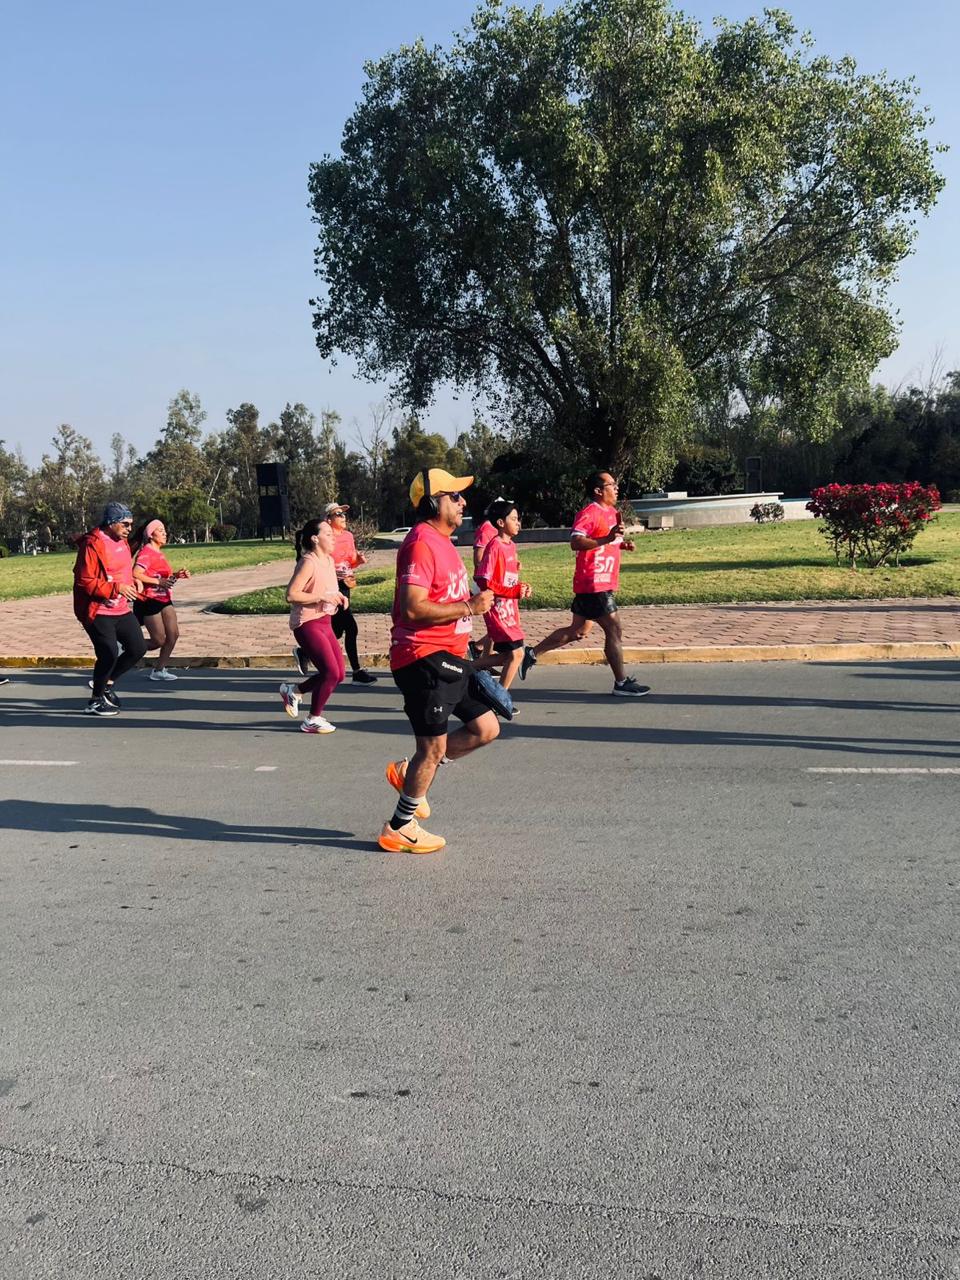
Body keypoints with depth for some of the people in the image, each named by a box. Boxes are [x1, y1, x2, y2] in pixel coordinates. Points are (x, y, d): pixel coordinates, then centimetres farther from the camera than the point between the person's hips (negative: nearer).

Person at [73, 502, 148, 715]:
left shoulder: (122, 542, 12)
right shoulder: (92, 545, -15)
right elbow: (85, 581, -19)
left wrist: (131, 585, 12)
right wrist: (117, 588, -24)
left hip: (121, 610, 9)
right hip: (98, 612, -9)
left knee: (138, 649, 7)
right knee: (109, 653, -14)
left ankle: (107, 683, 27)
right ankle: (96, 701, 6)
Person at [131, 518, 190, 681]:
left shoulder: (158, 553, 15)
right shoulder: (146, 552, -13)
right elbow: (136, 574, -26)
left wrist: (177, 575, 7)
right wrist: (159, 582, -26)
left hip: (163, 599, 9)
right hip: (149, 600, -9)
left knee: (174, 634, 2)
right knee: (159, 640, -7)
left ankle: (159, 670, 11)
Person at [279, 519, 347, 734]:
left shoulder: (329, 560, 11)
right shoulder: (308, 562, -16)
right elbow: (291, 595, -22)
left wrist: (338, 595, 7)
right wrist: (321, 597, -23)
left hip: (324, 622, 9)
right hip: (307, 624, -9)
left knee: (338, 674, 7)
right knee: (331, 673, -11)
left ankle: (292, 691, 26)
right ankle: (313, 721, 7)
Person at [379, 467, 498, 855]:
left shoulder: (441, 541, 15)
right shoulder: (421, 543, -17)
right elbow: (413, 608, -26)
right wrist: (469, 608, -20)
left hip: (448, 658, 10)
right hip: (423, 658, -10)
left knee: (486, 728, 11)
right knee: (434, 746, -1)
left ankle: (410, 772, 21)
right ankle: (399, 828, 14)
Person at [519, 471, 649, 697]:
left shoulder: (612, 512, 16)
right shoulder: (589, 513, -15)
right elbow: (575, 542, -27)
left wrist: (621, 544, 10)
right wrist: (607, 539, -36)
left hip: (603, 583, 10)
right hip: (594, 584, -10)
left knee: (578, 631, 16)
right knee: (614, 630, -5)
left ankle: (532, 653, 23)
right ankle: (622, 683, 4)